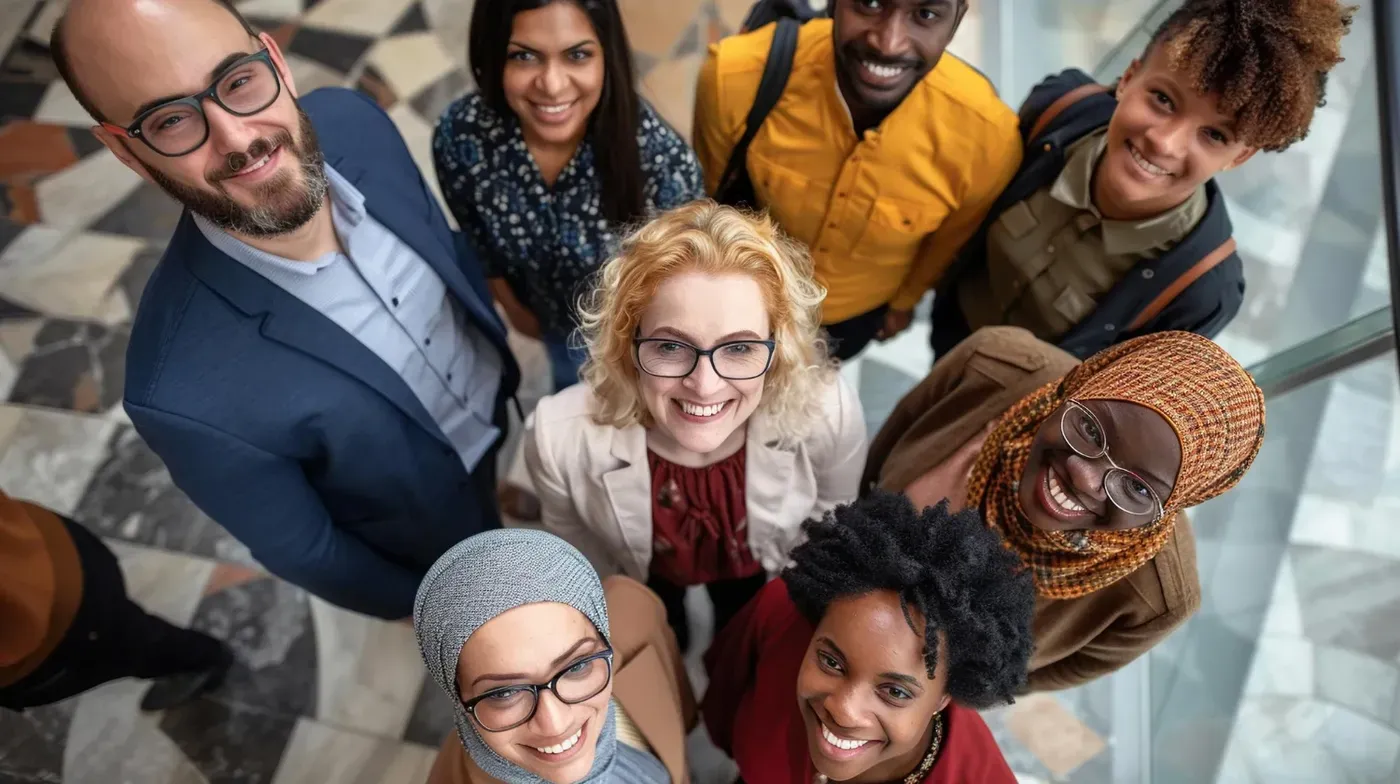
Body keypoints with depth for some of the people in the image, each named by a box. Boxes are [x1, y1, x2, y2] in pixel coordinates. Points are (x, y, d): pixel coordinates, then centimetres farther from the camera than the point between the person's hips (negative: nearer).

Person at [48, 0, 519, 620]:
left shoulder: (352, 121, -25)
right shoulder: (188, 392, -39)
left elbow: (444, 248, -5)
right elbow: (303, 551, -21)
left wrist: (502, 346, 9)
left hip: (502, 396, 4)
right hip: (437, 521, -3)